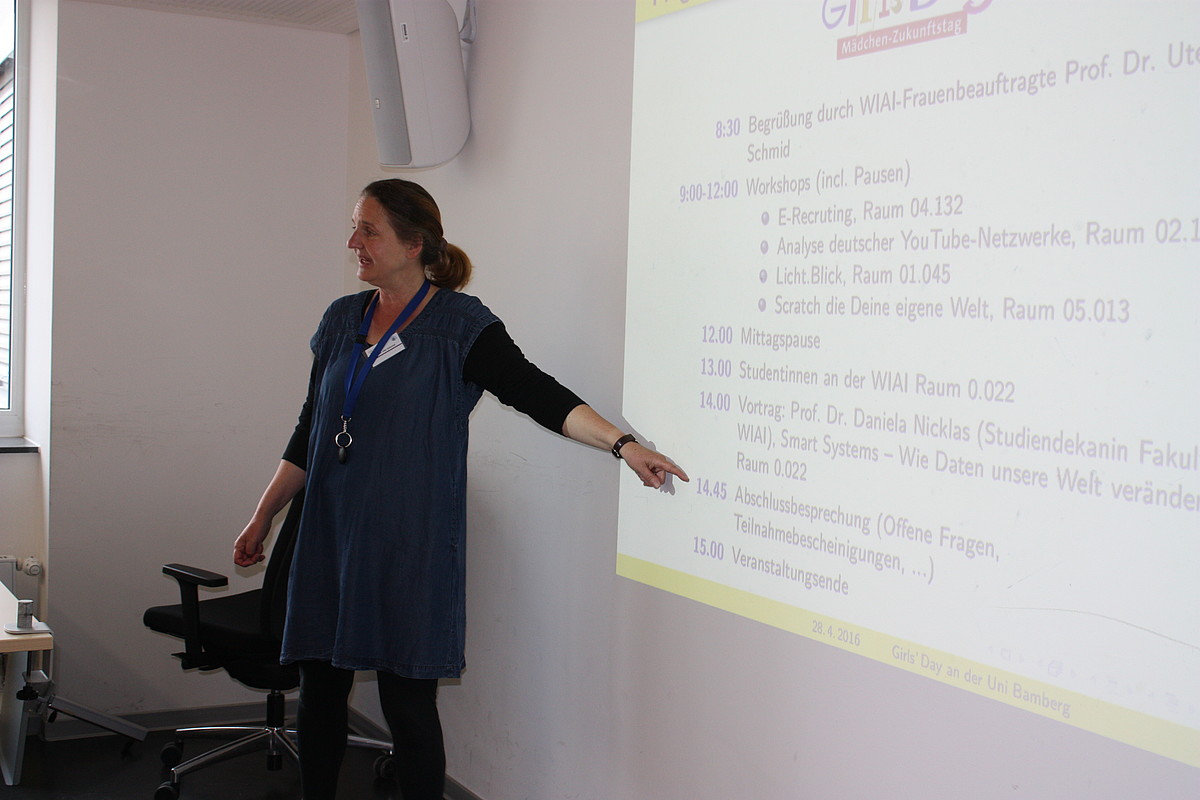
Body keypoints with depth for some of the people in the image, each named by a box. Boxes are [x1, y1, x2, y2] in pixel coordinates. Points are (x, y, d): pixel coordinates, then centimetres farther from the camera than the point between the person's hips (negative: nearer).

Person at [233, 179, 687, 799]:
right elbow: (310, 431, 17)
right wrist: (262, 519, 18)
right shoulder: (342, 320, 11)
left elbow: (536, 393, -15)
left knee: (407, 699, -3)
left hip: (411, 544, -5)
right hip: (330, 537, 5)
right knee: (319, 686, 7)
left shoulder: (460, 326, -5)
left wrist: (624, 444, -28)